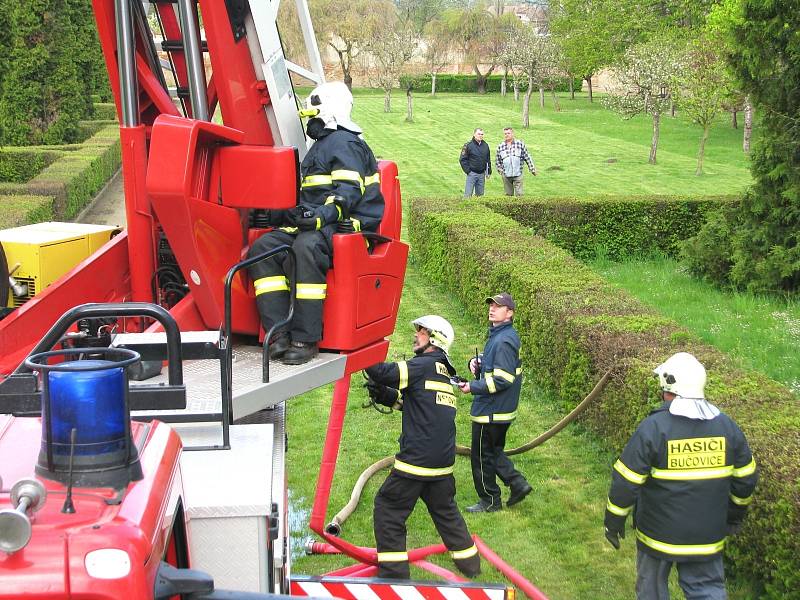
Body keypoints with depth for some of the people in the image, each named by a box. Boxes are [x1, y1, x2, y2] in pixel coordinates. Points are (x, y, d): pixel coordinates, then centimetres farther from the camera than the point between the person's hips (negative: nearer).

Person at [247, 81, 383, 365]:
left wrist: (322, 215, -32)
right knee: (262, 248, -13)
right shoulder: (321, 145, 29)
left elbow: (348, 192, -17)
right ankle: (279, 333, -22)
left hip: (344, 225, -10)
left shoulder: (344, 143, -3)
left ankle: (305, 339, -36)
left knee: (305, 247, -40)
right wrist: (275, 214, 21)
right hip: (312, 223, 10)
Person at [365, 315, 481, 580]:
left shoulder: (426, 365, -10)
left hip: (416, 459, -9)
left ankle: (394, 571, 4)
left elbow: (386, 372, -21)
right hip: (442, 462, 9)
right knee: (445, 509, 24)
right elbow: (406, 399, 19)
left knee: (388, 508, 3)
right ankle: (469, 562, 33)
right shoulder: (444, 372, 17)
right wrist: (383, 394, 2)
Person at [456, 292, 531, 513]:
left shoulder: (504, 341, -23)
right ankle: (518, 484, 23)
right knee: (494, 451, 22)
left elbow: (502, 380, -26)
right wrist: (477, 361, 1)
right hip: (499, 409, 10)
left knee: (482, 456, 4)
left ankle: (490, 501, 16)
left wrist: (473, 387, -19)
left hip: (491, 411, -10)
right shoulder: (499, 335, 9)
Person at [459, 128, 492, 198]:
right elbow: (462, 159, -5)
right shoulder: (468, 145, -5)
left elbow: (488, 160, 18)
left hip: (482, 174, 5)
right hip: (472, 174, -5)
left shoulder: (485, 145, 10)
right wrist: (467, 170, -11)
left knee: (480, 194, 8)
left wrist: (489, 171, 11)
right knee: (468, 194, -6)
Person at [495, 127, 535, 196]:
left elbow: (527, 157, 5)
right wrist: (500, 170, 9)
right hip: (506, 175, 2)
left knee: (519, 194, -7)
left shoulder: (520, 144, 2)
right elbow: (497, 160, 16)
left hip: (518, 174, -2)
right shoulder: (500, 146, 6)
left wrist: (532, 169, 5)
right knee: (508, 194, 7)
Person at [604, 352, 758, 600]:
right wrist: (735, 515, 23)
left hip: (659, 533, -3)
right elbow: (745, 479, 7)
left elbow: (626, 482, -16)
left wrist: (614, 521, -2)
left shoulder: (653, 427, -18)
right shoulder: (726, 426, -4)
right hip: (708, 538, 3)